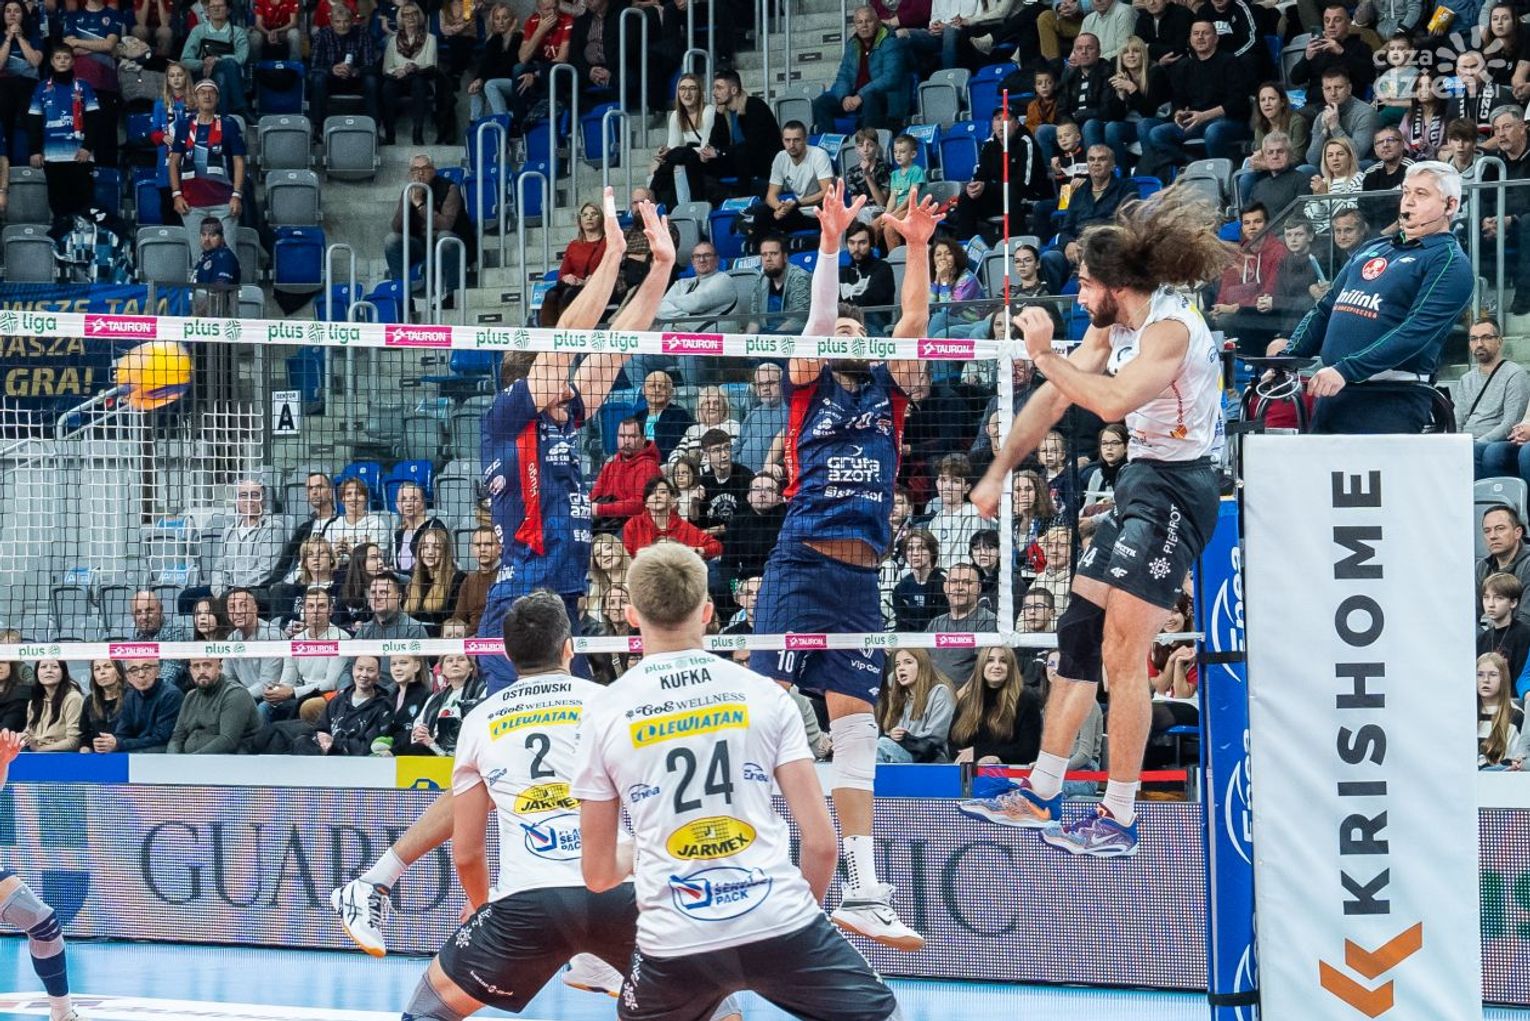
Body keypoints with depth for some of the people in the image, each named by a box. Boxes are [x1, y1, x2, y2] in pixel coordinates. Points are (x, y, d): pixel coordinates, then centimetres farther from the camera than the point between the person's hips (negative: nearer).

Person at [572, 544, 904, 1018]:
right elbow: (820, 841, 1)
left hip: (675, 944, 1)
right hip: (782, 925, -1)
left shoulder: (603, 714, 3)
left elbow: (598, 873, 7)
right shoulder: (765, 695, 3)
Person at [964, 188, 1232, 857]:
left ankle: (1119, 820, -5)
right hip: (1140, 483, 10)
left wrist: (1044, 354, -23)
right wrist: (998, 473, 14)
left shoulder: (1171, 327, -21)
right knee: (1078, 632, 11)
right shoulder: (1114, 325, 8)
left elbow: (1113, 401, -34)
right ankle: (1041, 796, 18)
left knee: (1123, 654, -10)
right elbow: (1055, 398, 15)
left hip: (1175, 490, -10)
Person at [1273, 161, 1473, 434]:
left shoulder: (1449, 262, -2)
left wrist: (1345, 370, -23)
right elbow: (1324, 310, 24)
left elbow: (1417, 332, -15)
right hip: (1330, 397, 7)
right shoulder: (1372, 250, 23)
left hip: (1390, 402, -7)